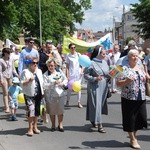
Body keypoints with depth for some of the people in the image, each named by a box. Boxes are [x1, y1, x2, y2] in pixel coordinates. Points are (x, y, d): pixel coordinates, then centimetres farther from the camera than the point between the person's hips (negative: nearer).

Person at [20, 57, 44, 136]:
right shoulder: (25, 72, -8)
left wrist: (42, 92, 16)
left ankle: (35, 127, 25)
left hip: (38, 95, 6)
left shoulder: (39, 71, 12)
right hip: (29, 95, -6)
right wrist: (29, 80, -26)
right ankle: (30, 129, -5)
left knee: (37, 111, 11)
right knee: (31, 110, -14)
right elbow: (22, 83, -11)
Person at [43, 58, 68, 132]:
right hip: (50, 95, -2)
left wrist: (63, 83, -9)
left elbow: (65, 79, 11)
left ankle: (60, 125, 21)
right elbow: (45, 86, -15)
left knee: (60, 111, 7)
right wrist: (54, 83, -22)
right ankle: (53, 125, 25)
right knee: (52, 112, 9)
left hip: (60, 94, 2)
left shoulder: (59, 71, 3)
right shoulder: (45, 75, -7)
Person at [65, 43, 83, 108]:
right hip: (71, 74, -1)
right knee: (69, 88, 4)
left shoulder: (78, 54, 5)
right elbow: (67, 66, 1)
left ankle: (79, 102, 4)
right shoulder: (68, 56, 1)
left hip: (78, 73, 1)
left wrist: (82, 70, -7)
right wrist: (67, 75, -6)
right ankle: (67, 101, 19)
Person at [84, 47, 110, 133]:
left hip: (104, 87, 7)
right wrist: (95, 78, -21)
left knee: (102, 104, 14)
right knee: (96, 105, -7)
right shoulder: (92, 63, -11)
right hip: (95, 87, -7)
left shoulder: (105, 62, 9)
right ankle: (99, 125, -3)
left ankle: (94, 120, 34)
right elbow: (86, 75, -11)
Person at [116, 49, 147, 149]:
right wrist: (127, 81, -23)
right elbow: (118, 84, -8)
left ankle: (134, 133, 32)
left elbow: (145, 80, 22)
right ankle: (133, 139, 18)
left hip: (141, 98, 5)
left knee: (141, 117, 6)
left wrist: (146, 78, 1)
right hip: (129, 98, -5)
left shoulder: (141, 68, 11)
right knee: (130, 118, 3)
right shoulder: (124, 69, -6)